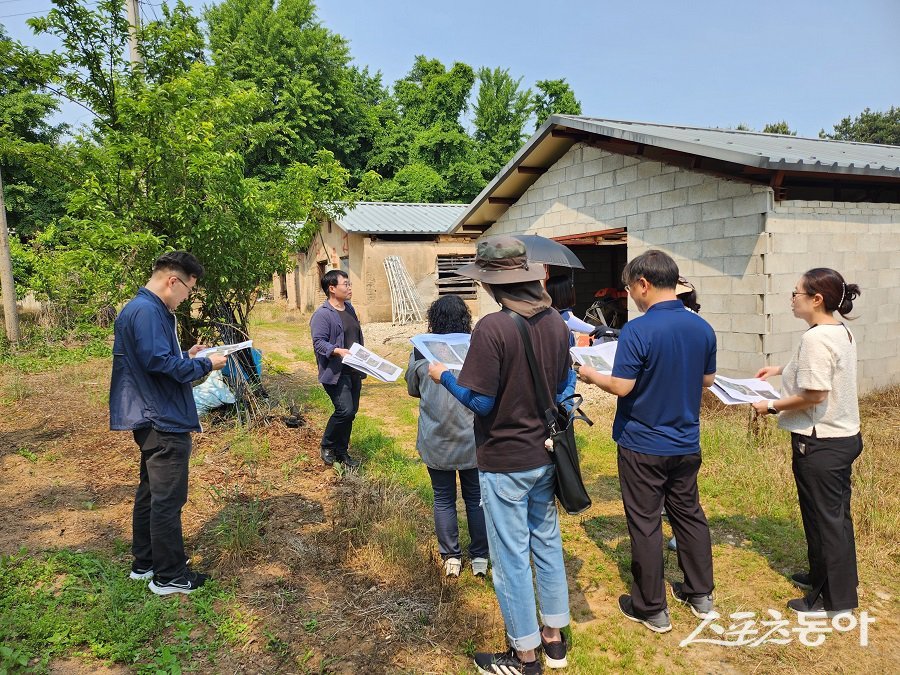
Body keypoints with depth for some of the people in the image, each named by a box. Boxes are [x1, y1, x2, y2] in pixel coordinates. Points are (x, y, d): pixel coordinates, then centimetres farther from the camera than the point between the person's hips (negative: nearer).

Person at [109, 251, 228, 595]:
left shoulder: (147, 309, 14)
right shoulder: (146, 311, -20)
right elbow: (160, 363, -26)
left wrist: (187, 356, 10)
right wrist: (205, 365, -15)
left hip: (154, 420, 11)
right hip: (165, 422, -11)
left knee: (151, 492, 20)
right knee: (168, 499, 0)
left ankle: (144, 562, 34)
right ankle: (169, 576, 13)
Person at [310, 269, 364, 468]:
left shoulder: (349, 309, 14)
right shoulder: (322, 315, -14)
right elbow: (319, 343, -20)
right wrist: (338, 351, -33)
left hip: (353, 370, 9)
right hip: (335, 372, -9)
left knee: (351, 411, 11)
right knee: (345, 410, -16)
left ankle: (341, 452, 25)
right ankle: (327, 446, 8)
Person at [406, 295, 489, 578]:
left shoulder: (420, 353, -9)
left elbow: (412, 389, 6)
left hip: (436, 443, 1)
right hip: (472, 441, 0)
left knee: (443, 499, 15)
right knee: (476, 498, 15)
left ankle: (451, 559, 24)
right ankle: (480, 559, 24)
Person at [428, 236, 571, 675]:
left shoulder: (492, 328, -23)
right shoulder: (556, 322, -1)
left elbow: (480, 401, -20)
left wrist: (444, 376, -5)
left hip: (505, 461, -7)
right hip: (545, 454, 7)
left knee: (511, 557, 9)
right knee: (547, 544, 20)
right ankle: (554, 638, 38)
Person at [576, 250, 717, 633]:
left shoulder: (637, 331, -21)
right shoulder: (702, 328, -1)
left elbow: (621, 387, -22)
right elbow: (707, 379, 10)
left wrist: (589, 375, -4)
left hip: (643, 445, -6)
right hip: (686, 442, 6)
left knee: (645, 523, 6)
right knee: (689, 514, 20)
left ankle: (652, 609, 18)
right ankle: (700, 595, 33)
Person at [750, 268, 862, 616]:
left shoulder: (816, 338, -24)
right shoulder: (841, 331, 7)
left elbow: (814, 395, -26)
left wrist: (772, 407, -15)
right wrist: (782, 369, 21)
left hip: (821, 443, -10)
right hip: (845, 436, 10)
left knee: (824, 518, 4)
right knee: (836, 514, 21)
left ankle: (834, 598, 19)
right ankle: (825, 576, 38)